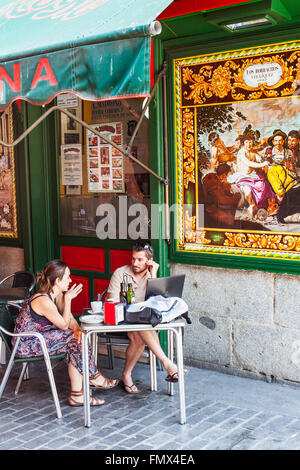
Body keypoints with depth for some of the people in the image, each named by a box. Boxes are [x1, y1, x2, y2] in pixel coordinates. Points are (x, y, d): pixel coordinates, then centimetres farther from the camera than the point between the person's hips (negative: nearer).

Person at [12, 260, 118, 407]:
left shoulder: (58, 295, 3)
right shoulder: (43, 301, -26)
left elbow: (70, 318, 4)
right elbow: (64, 324, -17)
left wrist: (77, 329, -17)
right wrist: (68, 299, -18)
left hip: (40, 337, 9)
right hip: (26, 345, -9)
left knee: (76, 339, -8)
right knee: (71, 340, -17)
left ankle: (78, 395, -7)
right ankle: (94, 378, 1)